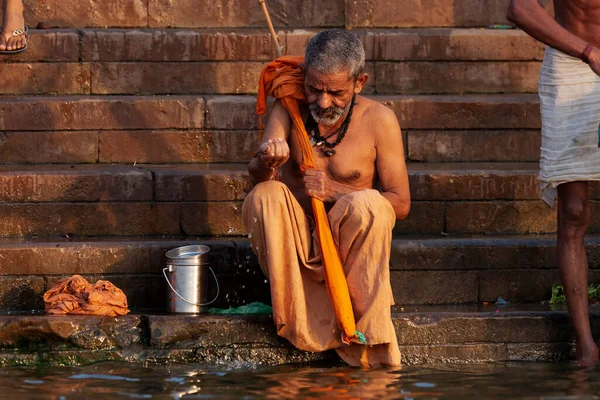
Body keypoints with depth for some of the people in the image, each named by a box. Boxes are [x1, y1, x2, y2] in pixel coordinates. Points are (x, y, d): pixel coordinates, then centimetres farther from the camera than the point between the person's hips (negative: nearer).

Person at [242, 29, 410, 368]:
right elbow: (256, 175, -14)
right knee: (264, 196, -27)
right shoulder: (290, 108, -2)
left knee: (368, 204, -33)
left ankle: (369, 333, -26)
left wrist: (336, 190, -19)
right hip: (296, 241, 2)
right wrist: (266, 163, -40)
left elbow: (400, 204, -7)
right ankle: (293, 314, -22)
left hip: (347, 242, -2)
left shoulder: (378, 120, -8)